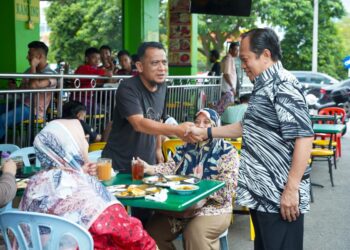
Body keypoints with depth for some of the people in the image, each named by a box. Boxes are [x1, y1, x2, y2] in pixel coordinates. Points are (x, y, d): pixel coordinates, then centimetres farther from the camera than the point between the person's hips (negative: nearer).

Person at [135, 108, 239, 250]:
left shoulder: (227, 152, -3)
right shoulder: (187, 148, 13)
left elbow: (227, 186, -12)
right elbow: (172, 168, -2)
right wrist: (150, 169, -20)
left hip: (213, 207, -5)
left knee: (194, 234, -32)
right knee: (153, 230, -9)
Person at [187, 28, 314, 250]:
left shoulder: (283, 87, -16)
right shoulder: (264, 87, 15)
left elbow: (304, 137, -23)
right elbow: (249, 127, 27)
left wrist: (292, 188, -24)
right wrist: (206, 132, 24)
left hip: (280, 197, -10)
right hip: (261, 193, 10)